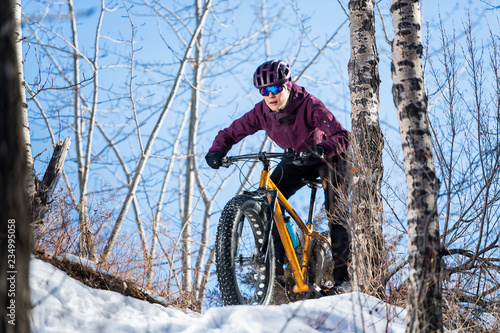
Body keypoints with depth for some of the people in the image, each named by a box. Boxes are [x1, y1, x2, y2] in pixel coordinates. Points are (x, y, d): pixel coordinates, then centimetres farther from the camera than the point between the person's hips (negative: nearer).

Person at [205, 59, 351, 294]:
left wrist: (322, 148, -62)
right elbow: (231, 133, -12)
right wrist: (216, 151, -33)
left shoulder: (310, 105, -33)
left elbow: (343, 137, -41)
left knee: (335, 212, -18)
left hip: (327, 159, -5)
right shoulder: (261, 112, -19)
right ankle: (275, 261, -2)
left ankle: (343, 272, -10)